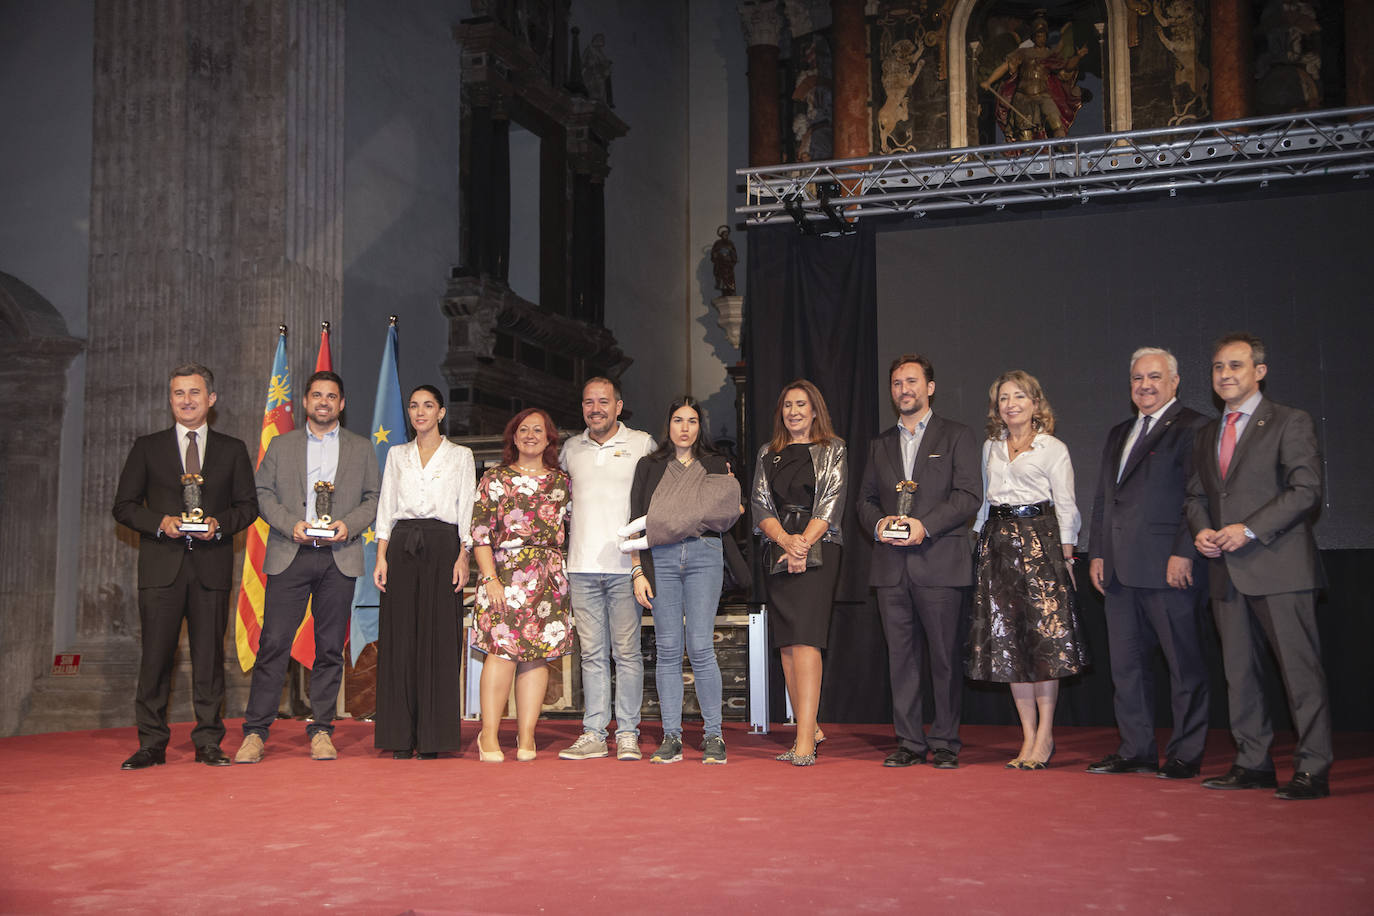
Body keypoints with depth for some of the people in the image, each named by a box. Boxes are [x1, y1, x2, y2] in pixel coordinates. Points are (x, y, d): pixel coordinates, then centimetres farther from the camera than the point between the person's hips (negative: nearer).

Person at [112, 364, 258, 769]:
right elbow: (124, 506, 8)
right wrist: (161, 522, -9)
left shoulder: (233, 449, 12)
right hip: (161, 566, 0)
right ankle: (151, 744, 7)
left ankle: (208, 742, 8)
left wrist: (218, 524, -9)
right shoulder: (147, 447, 10)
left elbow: (248, 505, 10)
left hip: (212, 565, 0)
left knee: (210, 655, 1)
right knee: (155, 655, -1)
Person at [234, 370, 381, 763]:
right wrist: (291, 525, -8)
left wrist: (349, 524, -8)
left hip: (339, 557, 1)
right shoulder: (280, 446, 15)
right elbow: (263, 494, 8)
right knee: (273, 643, -6)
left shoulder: (361, 448, 15)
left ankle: (321, 731, 10)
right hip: (289, 555, 0)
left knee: (330, 648, 2)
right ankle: (255, 733, -2)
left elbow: (374, 498, 10)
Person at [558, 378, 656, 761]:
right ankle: (593, 734, 8)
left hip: (626, 565, -3)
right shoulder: (571, 449, 14)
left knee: (626, 652, -2)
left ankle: (627, 734, 4)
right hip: (583, 565, 3)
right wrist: (565, 521, 15)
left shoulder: (641, 443, 4)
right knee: (592, 653, 5)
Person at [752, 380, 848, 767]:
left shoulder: (832, 450, 6)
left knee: (805, 639, -16)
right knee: (786, 643, 3)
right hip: (778, 551, 5)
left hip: (817, 549, -5)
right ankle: (810, 728, 12)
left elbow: (831, 502, -3)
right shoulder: (768, 454, 17)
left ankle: (805, 738, -21)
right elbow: (760, 504, 8)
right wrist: (785, 540, -9)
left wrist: (804, 543, -14)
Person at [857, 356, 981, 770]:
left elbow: (969, 495, -4)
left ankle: (945, 743, 7)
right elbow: (865, 498, 18)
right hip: (892, 565, 4)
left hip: (940, 563, -4)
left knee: (945, 656, -2)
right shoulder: (880, 444, 20)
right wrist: (878, 522, -5)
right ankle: (909, 742, 11)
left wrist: (925, 525, -15)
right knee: (901, 656, 4)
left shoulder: (956, 436, 6)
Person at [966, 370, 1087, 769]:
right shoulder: (991, 448, 15)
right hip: (998, 543, 5)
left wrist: (1066, 555, -7)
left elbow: (1065, 506, 0)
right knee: (1008, 639, 2)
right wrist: (979, 540, 10)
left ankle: (1044, 735, 0)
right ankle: (1029, 736, 8)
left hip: (1040, 540, -5)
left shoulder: (1053, 449, 2)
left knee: (1044, 635, -8)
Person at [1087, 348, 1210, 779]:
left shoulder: (1192, 428, -4)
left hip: (1169, 567, -7)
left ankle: (1185, 755, 10)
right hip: (1122, 569, 8)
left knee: (1185, 663, 2)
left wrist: (1184, 553, -17)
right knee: (1127, 663, 10)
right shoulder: (1118, 434, 20)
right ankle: (1136, 750, 19)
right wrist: (1097, 553, 13)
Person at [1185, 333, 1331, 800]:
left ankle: (1312, 769, -1)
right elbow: (1195, 495, 22)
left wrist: (1249, 529, -16)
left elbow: (1306, 490, -10)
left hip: (1279, 566, -7)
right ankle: (1252, 762, 17)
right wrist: (1202, 531, 1)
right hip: (1228, 570, 7)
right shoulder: (1207, 434, 19)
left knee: (1300, 669, -5)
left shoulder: (1289, 423, -1)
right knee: (1239, 670, 9)